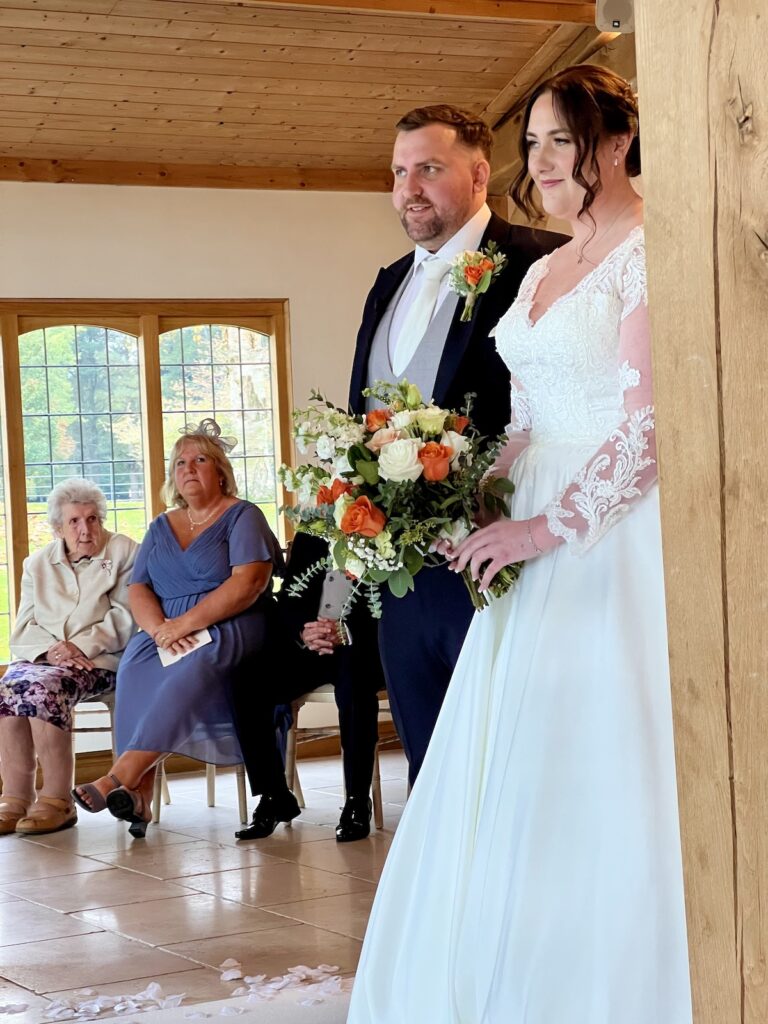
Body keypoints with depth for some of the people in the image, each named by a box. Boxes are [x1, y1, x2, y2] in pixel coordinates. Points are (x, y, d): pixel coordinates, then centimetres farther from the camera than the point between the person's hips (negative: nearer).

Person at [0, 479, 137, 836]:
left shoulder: (125, 553, 7)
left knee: (44, 687, -34)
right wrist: (51, 648, -12)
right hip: (41, 658, 4)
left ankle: (57, 801, -29)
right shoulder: (37, 564, 19)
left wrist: (80, 646, -17)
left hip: (99, 661, -4)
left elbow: (124, 619, -4)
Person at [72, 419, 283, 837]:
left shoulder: (242, 516, 3)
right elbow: (138, 589, 11)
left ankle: (121, 777, -44)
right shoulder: (161, 527, 21)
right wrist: (159, 627, -12)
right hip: (166, 633, 5)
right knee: (136, 665, -29)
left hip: (228, 630, -4)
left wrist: (185, 624, -18)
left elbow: (248, 584, -11)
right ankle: (139, 794, -37)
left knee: (194, 665, -37)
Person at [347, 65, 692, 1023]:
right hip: (536, 535, 8)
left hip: (619, 537, -8)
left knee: (602, 777, -5)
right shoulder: (541, 271, 17)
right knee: (509, 779, 8)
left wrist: (548, 528, -18)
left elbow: (646, 422, -17)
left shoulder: (649, 252, -9)